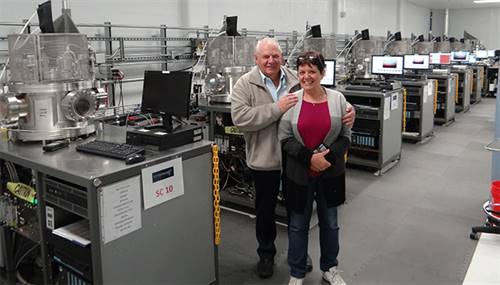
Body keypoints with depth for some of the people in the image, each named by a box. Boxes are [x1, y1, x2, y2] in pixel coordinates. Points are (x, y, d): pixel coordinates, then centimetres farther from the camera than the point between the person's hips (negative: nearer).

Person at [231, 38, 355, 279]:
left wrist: (347, 112, -20)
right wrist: (277, 108, -26)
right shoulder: (245, 84, -7)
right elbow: (239, 117, -20)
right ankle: (266, 253, 37)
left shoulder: (296, 80, 0)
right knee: (265, 209, 15)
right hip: (264, 159, -2)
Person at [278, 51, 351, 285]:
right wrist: (309, 158, -17)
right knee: (298, 225, 11)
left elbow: (345, 136, 0)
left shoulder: (337, 99, -1)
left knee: (330, 223, 16)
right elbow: (285, 139, -6)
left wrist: (328, 156, -17)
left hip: (330, 173, 2)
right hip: (299, 174, -1)